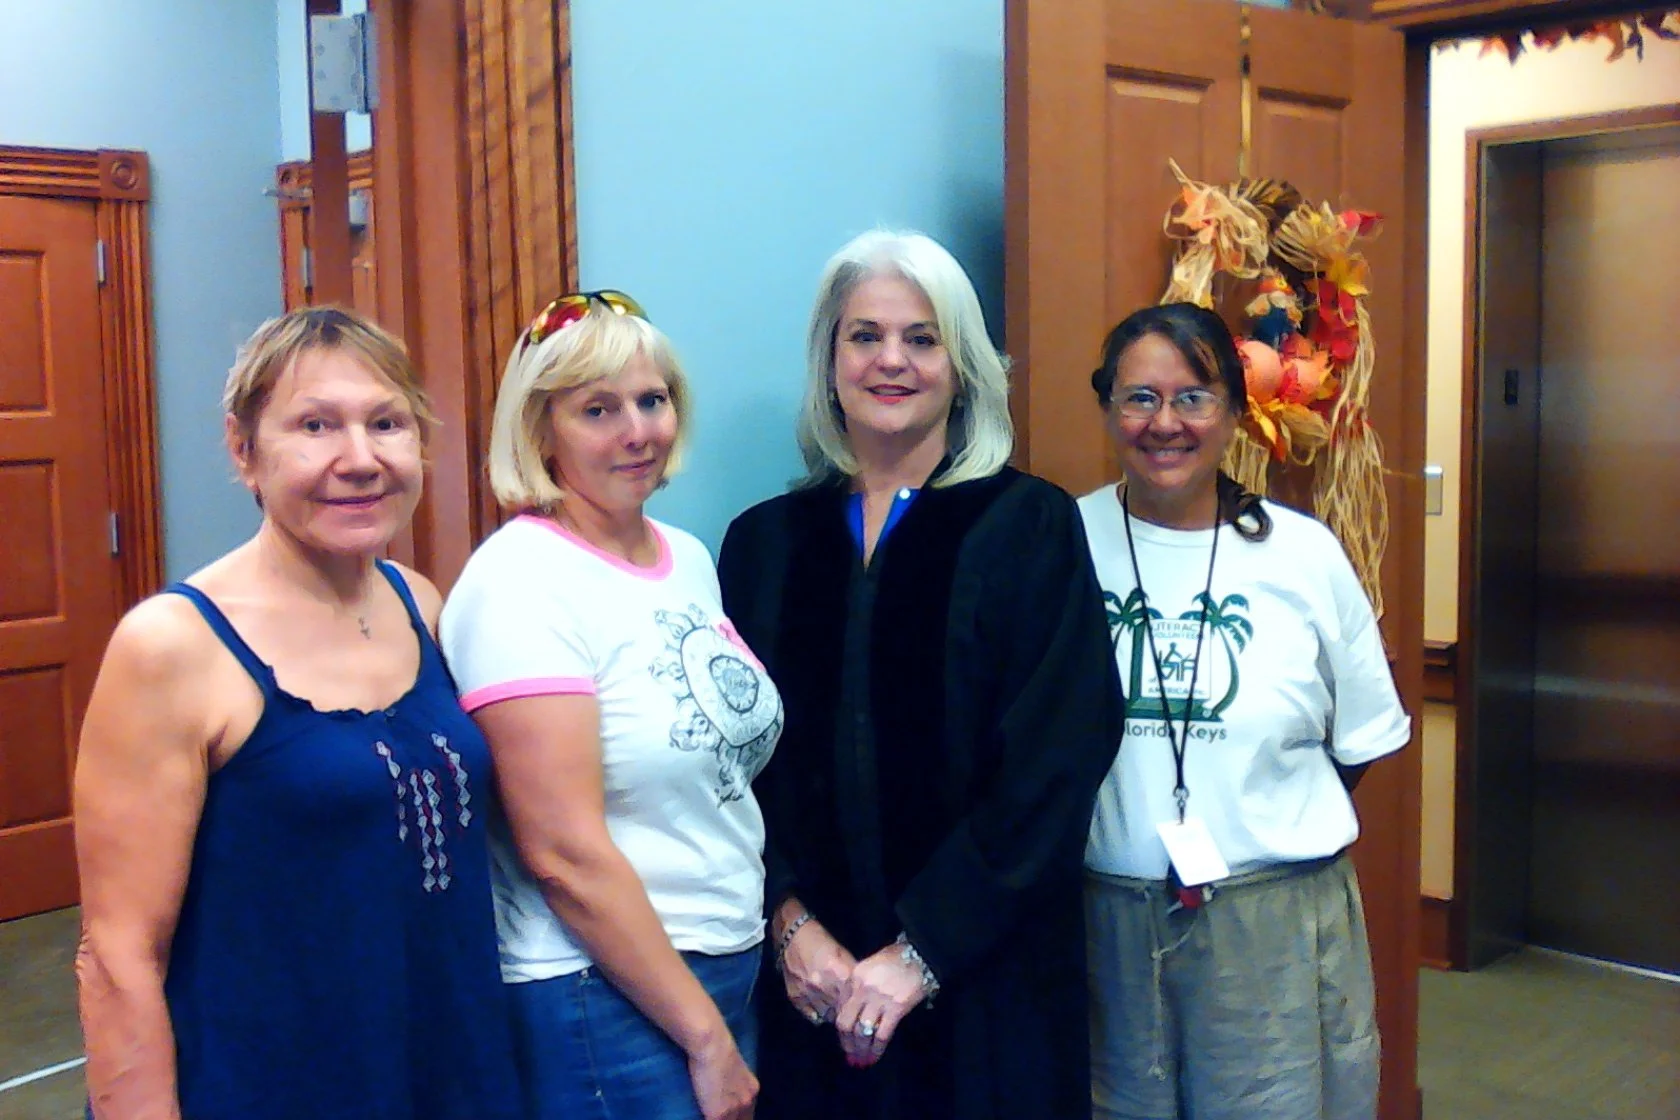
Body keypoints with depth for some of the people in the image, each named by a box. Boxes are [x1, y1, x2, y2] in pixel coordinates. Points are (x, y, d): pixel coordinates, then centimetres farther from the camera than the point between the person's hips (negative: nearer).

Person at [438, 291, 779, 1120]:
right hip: (604, 996, -7)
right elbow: (562, 852, -20)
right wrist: (707, 1039, -15)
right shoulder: (520, 581, -16)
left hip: (730, 973, 7)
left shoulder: (688, 558, 6)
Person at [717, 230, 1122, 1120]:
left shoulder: (1030, 528, -3)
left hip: (983, 980, -2)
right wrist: (790, 924, -10)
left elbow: (1053, 764, -10)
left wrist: (921, 954, -13)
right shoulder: (765, 542, 5)